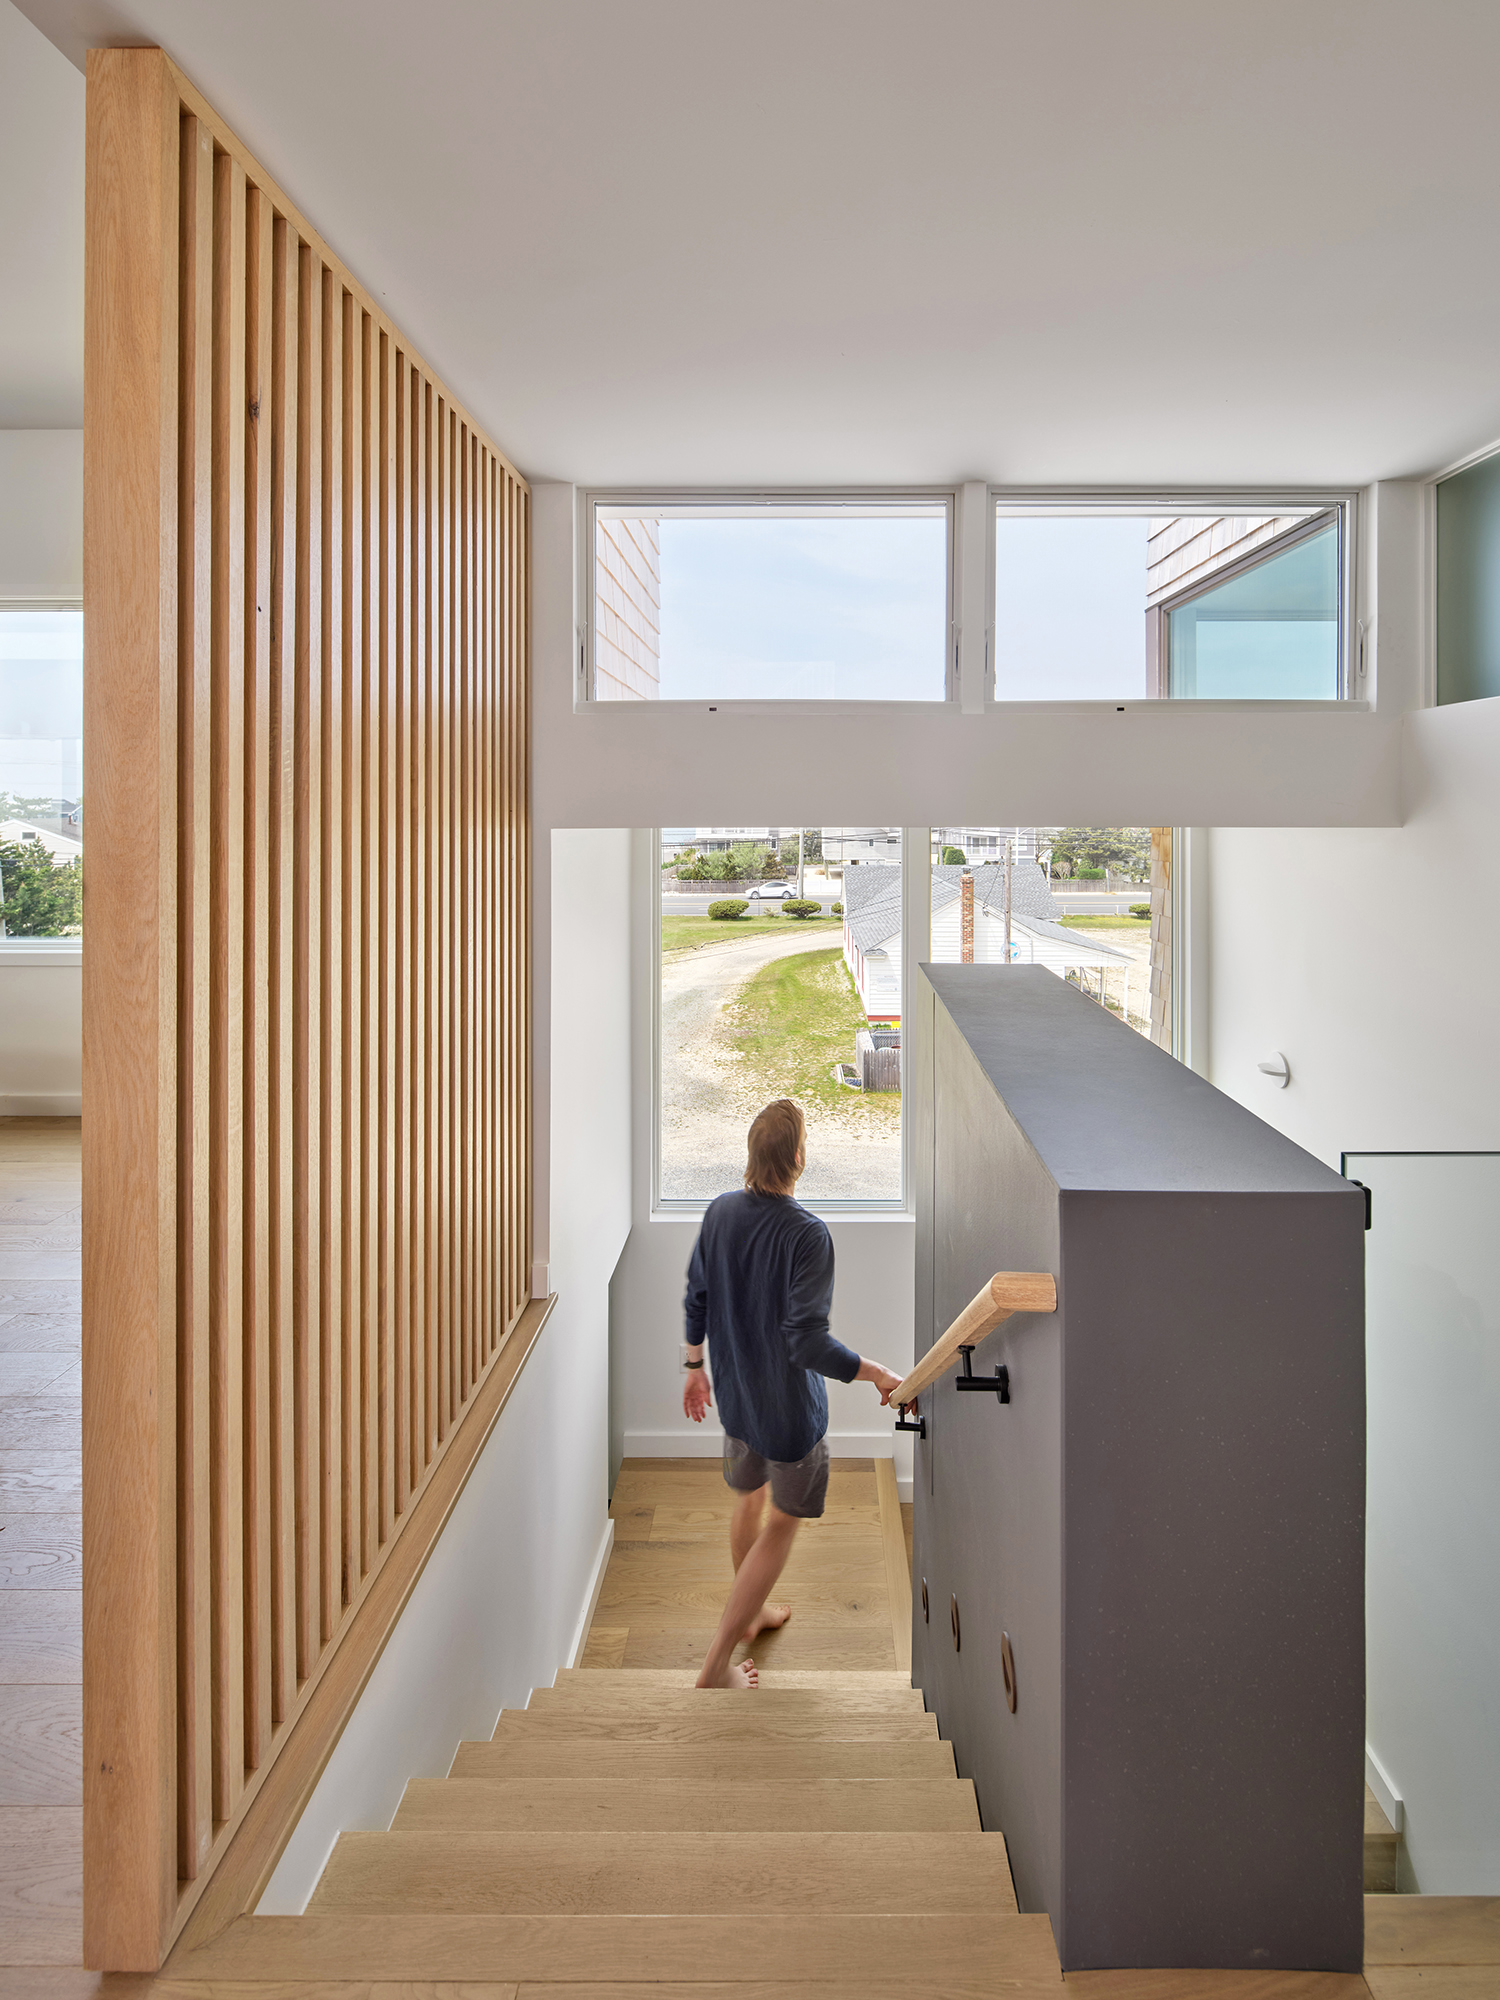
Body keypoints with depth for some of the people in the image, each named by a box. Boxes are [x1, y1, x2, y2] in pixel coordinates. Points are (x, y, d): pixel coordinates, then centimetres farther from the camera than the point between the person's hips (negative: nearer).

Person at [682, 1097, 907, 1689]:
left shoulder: (719, 1213, -7)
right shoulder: (807, 1234, -28)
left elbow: (696, 1300, 4)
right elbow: (808, 1343, -30)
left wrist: (696, 1365, 18)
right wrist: (875, 1373, -19)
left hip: (734, 1392, 7)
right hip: (787, 1404, -7)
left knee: (748, 1499, 27)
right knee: (782, 1522, 10)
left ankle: (749, 1611, 49)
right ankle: (717, 1664, 12)